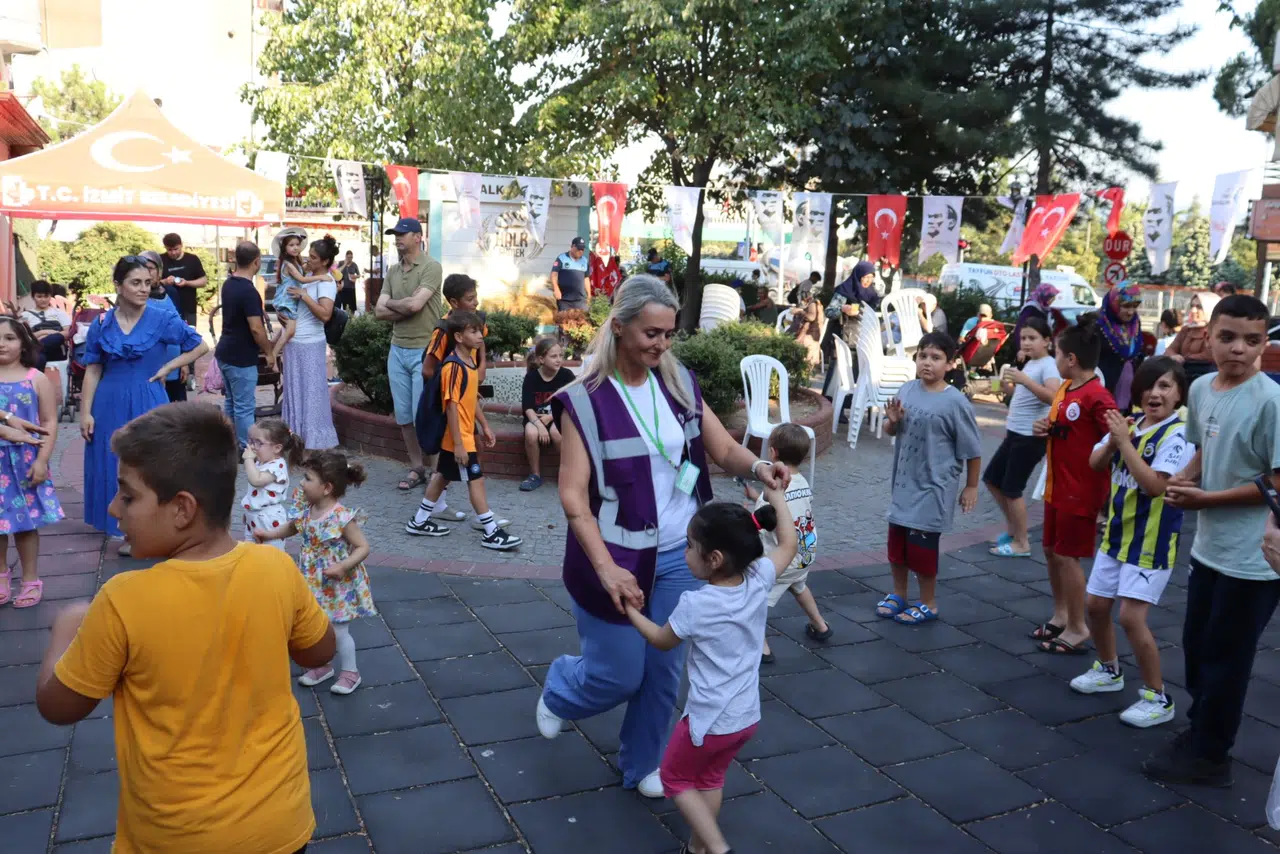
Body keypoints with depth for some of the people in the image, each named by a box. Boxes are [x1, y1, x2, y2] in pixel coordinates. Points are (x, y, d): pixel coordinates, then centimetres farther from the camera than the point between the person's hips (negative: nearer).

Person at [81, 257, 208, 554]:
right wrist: (85, 412, -1)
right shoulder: (101, 325, 0)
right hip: (110, 404, 2)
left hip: (148, 403, -2)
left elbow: (200, 346, 2)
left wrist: (166, 368, -4)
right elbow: (92, 371, 3)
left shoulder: (162, 319, -6)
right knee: (115, 467, 8)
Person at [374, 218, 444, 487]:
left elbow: (415, 304, -20)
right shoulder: (392, 271, 12)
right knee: (403, 416, 9)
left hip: (424, 351, -6)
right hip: (397, 350, 6)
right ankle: (416, 468, 20)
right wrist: (407, 308, -10)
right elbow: (380, 312, 4)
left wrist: (390, 303, -2)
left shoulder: (431, 267, -8)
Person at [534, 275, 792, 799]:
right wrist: (605, 568, -27)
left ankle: (642, 764, 38)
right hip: (619, 557, -4)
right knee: (619, 673, 7)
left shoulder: (680, 384, -1)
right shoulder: (586, 398, -16)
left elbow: (724, 449, 0)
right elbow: (573, 495, -18)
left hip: (679, 555, 4)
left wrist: (758, 468, -23)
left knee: (665, 669, 13)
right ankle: (558, 692, 42)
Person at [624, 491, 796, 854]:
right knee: (710, 777, 26)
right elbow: (788, 545, 7)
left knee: (675, 779, 18)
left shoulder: (695, 605, -24)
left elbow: (661, 641, -3)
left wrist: (630, 610, 10)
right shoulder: (758, 582, -12)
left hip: (709, 721, -6)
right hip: (747, 717, 6)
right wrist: (777, 499, 16)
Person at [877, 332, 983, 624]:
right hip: (904, 482, 6)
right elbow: (891, 431, 11)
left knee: (921, 544, 1)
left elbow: (972, 450, -9)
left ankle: (928, 604, 21)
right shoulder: (907, 390, 0)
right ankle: (898, 594, 34)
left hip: (933, 487, -6)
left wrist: (971, 487, -4)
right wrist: (893, 420, -11)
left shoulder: (955, 402, -16)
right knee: (896, 540, 15)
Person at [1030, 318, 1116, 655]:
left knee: (1067, 556, 0)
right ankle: (1060, 616, 33)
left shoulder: (1097, 397, -21)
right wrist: (1043, 428, 0)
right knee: (1051, 550, 17)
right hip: (1056, 486, 9)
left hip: (1081, 491, -9)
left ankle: (1077, 629, 14)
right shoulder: (1063, 389, 7)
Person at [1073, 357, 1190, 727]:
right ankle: (1109, 670, 39)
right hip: (1116, 532, 7)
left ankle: (1158, 698, 7)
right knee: (1097, 605, 16)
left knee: (1131, 617, -10)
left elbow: (1156, 485, -28)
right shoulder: (1131, 423, 1)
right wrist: (1113, 440, -16)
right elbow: (1095, 463, 3)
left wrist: (1125, 442, -26)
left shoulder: (1177, 434, -19)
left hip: (1151, 541, -7)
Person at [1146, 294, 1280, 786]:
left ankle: (1208, 756, 23)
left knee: (1225, 657, 6)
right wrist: (1184, 477, -3)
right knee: (1196, 645, 20)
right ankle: (1201, 730, 40)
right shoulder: (1201, 388, 1)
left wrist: (1206, 499, -17)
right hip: (1208, 547, 7)